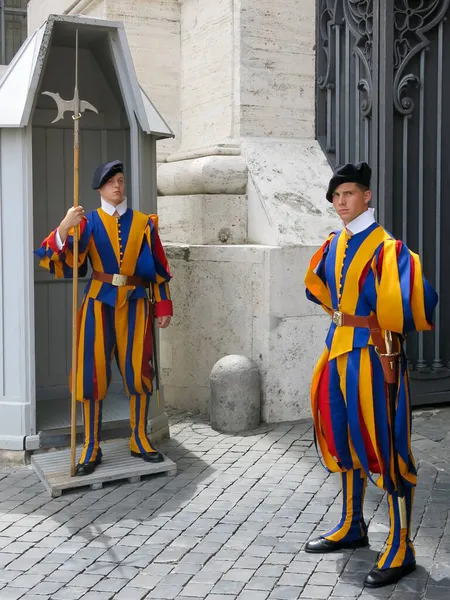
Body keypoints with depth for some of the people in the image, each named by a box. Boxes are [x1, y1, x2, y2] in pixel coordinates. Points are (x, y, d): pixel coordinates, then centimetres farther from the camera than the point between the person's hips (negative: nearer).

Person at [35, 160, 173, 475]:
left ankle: (140, 440, 20)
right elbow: (63, 258, -13)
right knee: (94, 372, -2)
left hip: (135, 302, 2)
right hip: (99, 302, -1)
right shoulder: (89, 221, 0)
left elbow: (159, 267, 9)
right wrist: (64, 229, -32)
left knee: (138, 370, 5)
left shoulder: (144, 222, 6)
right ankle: (91, 448, 7)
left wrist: (164, 306, 4)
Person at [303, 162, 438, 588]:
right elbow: (315, 283, 28)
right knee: (345, 438, 16)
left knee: (384, 446, -4)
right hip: (338, 350, 8)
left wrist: (385, 324, -9)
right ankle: (352, 528, 32)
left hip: (373, 354, -8)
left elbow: (413, 303, -26)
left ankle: (400, 550, 6)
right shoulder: (333, 244, 9)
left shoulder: (385, 247, -15)